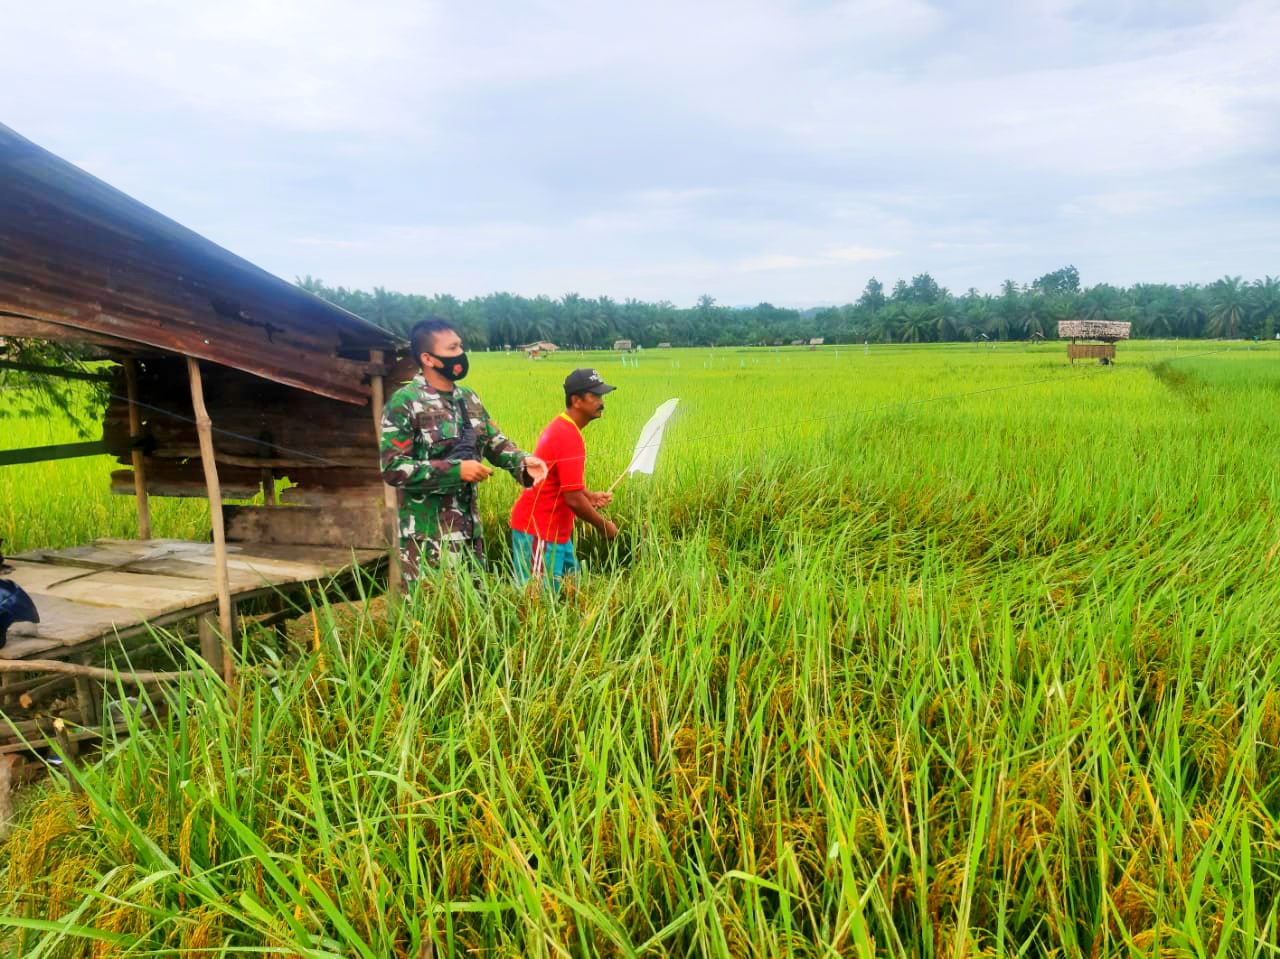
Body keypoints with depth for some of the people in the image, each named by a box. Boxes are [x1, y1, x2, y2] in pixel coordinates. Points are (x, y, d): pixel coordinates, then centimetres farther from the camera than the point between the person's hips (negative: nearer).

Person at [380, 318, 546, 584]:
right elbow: (393, 468, -18)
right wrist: (455, 470, -21)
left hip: (470, 527, 7)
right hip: (428, 534, -7)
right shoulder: (404, 403, -13)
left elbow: (495, 442, 13)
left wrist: (522, 461, -9)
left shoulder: (469, 399, 10)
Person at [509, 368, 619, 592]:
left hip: (556, 531, 10)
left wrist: (591, 497, 6)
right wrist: (604, 526, -9)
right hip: (539, 533, -10)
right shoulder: (569, 437, -21)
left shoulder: (561, 426, 9)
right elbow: (574, 499, -23)